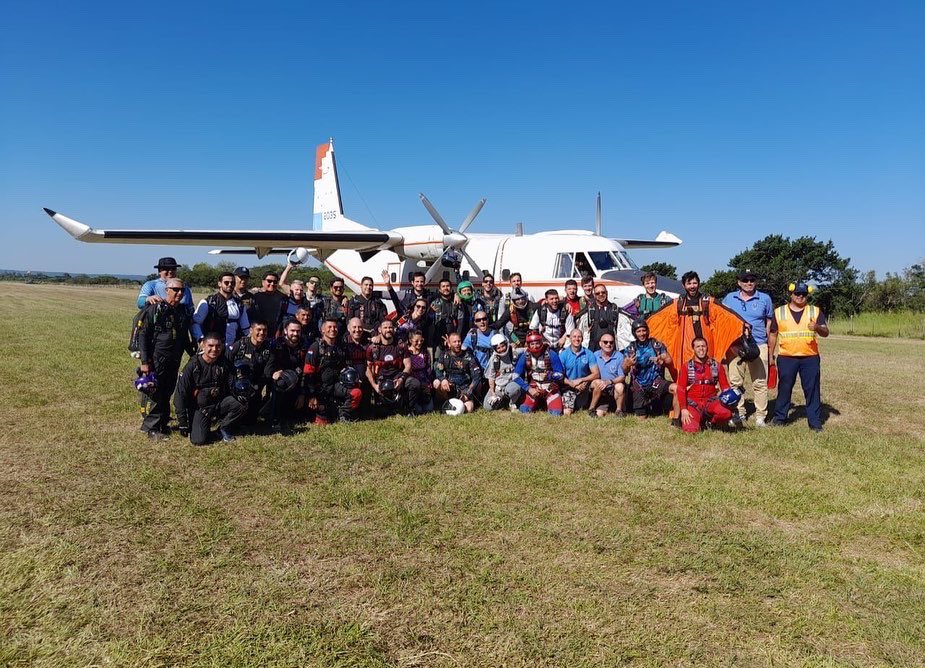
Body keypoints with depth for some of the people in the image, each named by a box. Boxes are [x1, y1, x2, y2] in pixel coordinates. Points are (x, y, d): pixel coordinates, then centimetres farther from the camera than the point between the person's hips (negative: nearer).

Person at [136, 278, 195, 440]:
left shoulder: (183, 311, 8)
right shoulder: (154, 309, -10)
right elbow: (143, 336, -11)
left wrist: (193, 354, 19)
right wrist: (144, 361, -14)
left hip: (174, 361, 6)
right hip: (156, 361, -6)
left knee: (167, 393, 13)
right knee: (156, 395, -2)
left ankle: (163, 423, 25)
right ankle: (152, 428, 6)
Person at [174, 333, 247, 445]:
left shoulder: (225, 363, -4)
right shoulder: (193, 366, -12)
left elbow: (232, 386, 3)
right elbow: (180, 394, -10)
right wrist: (182, 422, -11)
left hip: (219, 403, 3)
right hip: (199, 407, -3)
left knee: (241, 405, -24)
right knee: (199, 440, -22)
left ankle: (223, 427, 1)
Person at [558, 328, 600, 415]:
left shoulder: (589, 354, -4)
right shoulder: (563, 354, -6)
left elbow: (596, 374, -9)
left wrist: (580, 380, -18)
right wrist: (572, 383, -21)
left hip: (584, 386, 4)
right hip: (568, 387, -4)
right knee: (567, 413, -16)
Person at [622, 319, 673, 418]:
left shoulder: (656, 344, -1)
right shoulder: (630, 348, -1)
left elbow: (669, 360, 0)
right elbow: (624, 371, -5)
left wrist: (662, 360, -24)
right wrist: (627, 365, -30)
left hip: (656, 381, 0)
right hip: (639, 386, 0)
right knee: (641, 418, -3)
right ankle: (646, 407, 35)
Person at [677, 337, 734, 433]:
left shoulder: (716, 366, 6)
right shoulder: (687, 366, 1)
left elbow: (725, 386, 7)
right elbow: (681, 389, -3)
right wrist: (683, 409, -13)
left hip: (711, 401, 1)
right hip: (693, 403, -1)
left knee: (727, 413, -31)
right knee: (690, 429, -25)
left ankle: (712, 422, 4)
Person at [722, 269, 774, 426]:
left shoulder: (765, 299, 7)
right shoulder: (729, 298, 9)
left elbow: (769, 321, 12)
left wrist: (768, 340, 7)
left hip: (759, 345, -1)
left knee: (760, 383, 0)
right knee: (735, 382, 4)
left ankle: (760, 415, 7)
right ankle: (739, 413, 14)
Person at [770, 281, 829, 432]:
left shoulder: (816, 311, 6)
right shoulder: (779, 312, 7)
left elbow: (825, 333, -3)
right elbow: (773, 335, 12)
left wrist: (817, 327, -25)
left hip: (810, 359, 0)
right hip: (786, 358, 0)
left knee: (812, 390, 0)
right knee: (784, 388, 6)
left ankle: (815, 421, 5)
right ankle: (779, 417, 17)